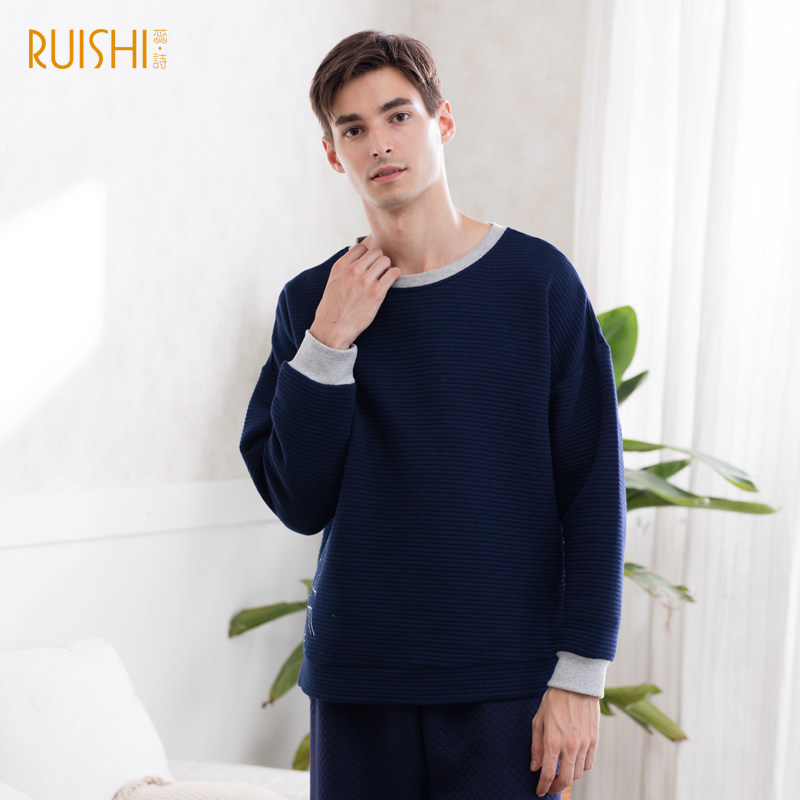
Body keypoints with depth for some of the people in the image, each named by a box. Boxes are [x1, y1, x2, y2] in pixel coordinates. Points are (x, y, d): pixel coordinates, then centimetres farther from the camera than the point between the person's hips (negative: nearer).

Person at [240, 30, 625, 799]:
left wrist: (579, 673, -7)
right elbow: (300, 504, -1)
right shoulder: (311, 302, 4)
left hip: (504, 679, -2)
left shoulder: (537, 280, -3)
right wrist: (328, 344, -10)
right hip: (357, 678, 2)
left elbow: (593, 487, -3)